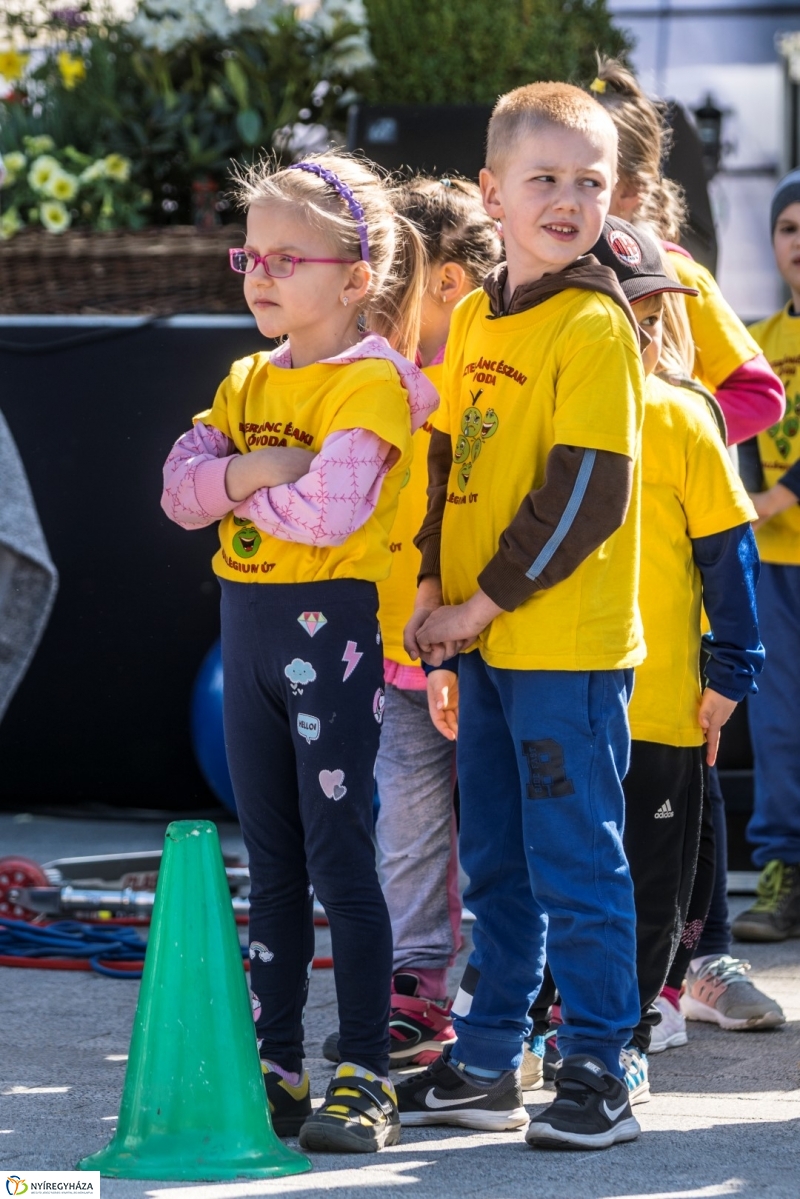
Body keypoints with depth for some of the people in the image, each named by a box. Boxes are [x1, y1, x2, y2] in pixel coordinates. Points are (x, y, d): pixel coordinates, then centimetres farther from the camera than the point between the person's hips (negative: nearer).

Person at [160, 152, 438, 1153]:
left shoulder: (370, 383, -11)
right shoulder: (247, 382, 13)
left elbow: (330, 508, -24)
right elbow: (180, 488, 2)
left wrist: (240, 492, -8)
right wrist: (249, 471, -16)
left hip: (334, 625, -7)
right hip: (248, 621, 7)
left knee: (338, 855, -8)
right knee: (271, 863, 11)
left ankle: (364, 1081, -5)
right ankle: (275, 1070, 17)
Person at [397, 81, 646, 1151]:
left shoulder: (596, 327, -12)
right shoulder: (474, 321, 11)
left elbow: (587, 495, -17)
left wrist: (487, 602, -14)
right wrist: (434, 592, 5)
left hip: (569, 647, -8)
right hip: (483, 647, 8)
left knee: (575, 865, -3)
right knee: (496, 864, 15)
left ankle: (598, 1076, 5)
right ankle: (484, 1065, 24)